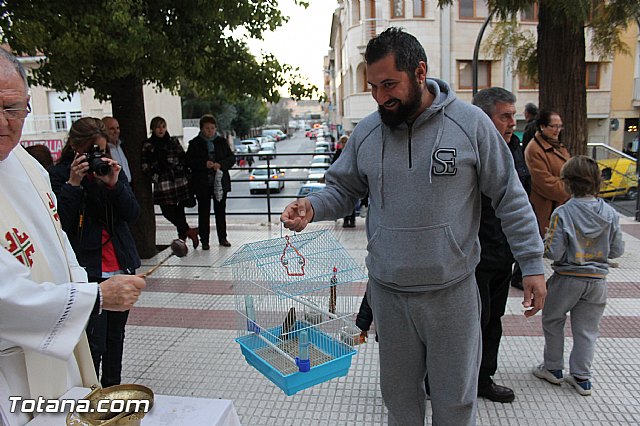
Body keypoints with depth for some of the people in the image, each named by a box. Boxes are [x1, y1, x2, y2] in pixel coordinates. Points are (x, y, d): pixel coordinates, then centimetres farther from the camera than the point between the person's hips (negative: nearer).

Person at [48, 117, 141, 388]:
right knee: (94, 341, -6)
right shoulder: (58, 176, -4)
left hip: (121, 266, 5)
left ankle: (112, 390, 32)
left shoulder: (112, 169, 8)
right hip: (87, 271, -5)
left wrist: (114, 184, -15)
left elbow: (132, 214, -1)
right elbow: (60, 224, -13)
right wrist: (73, 184, -18)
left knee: (115, 335, 16)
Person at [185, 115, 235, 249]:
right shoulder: (195, 143, 1)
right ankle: (204, 240, 9)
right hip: (202, 184, -2)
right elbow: (189, 161, -5)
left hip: (220, 182, 2)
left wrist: (221, 164, -14)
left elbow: (231, 158, 4)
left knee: (221, 211, 9)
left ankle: (222, 238, 19)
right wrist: (204, 164, -20)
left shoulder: (222, 141, 7)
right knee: (204, 212, 2)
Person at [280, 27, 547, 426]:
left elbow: (509, 196, -4)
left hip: (452, 291, -2)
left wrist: (532, 263, -5)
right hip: (388, 292, 3)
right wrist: (311, 206, -13)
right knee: (399, 393, 21)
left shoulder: (470, 123, -9)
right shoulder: (366, 132, -1)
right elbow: (343, 189, 8)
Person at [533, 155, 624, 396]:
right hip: (597, 280, 4)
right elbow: (617, 250, 1)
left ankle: (553, 368, 27)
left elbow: (554, 252, -19)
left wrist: (547, 240, 1)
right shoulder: (610, 213, -5)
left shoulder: (563, 213, -18)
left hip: (567, 279, -4)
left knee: (552, 322, 17)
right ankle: (582, 377, 22)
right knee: (587, 329, 15)